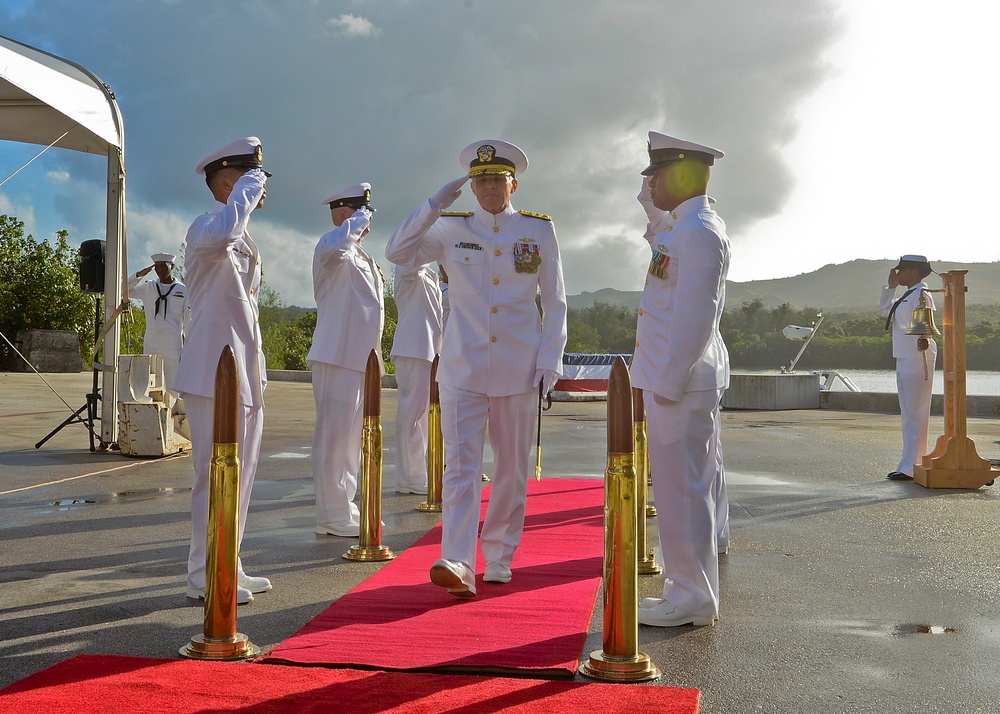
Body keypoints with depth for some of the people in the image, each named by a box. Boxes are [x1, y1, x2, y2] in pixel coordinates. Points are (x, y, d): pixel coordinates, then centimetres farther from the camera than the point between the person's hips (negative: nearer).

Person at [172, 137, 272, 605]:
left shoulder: (242, 240, 22)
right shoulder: (207, 227, -10)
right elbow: (219, 235, -37)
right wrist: (246, 193, -21)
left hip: (244, 373, 10)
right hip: (216, 372, -10)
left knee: (241, 472, 13)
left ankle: (227, 568, 22)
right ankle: (205, 575, 3)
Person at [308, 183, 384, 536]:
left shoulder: (361, 255, 22)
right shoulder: (330, 248, -9)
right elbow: (335, 245, -37)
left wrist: (374, 355, 26)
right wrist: (358, 221, -20)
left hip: (361, 357, 10)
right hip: (338, 355, -10)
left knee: (352, 436, 14)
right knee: (334, 434, -6)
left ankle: (343, 507, 24)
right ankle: (333, 516, -2)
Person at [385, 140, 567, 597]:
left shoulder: (539, 231, 5)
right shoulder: (452, 230, 5)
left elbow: (555, 302, 6)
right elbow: (398, 253, -2)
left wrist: (550, 362, -2)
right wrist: (435, 206, -9)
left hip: (518, 369, 1)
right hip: (462, 367, -1)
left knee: (512, 467, 8)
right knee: (461, 463, -11)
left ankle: (498, 558, 23)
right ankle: (458, 565, -18)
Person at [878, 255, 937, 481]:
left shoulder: (921, 295, -13)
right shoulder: (907, 296, 18)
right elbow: (884, 311, 29)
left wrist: (922, 340, -43)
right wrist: (890, 286, 20)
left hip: (917, 360, -11)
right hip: (904, 360, 11)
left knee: (916, 414, -8)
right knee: (908, 415, 14)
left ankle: (911, 468, -7)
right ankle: (909, 465, 22)